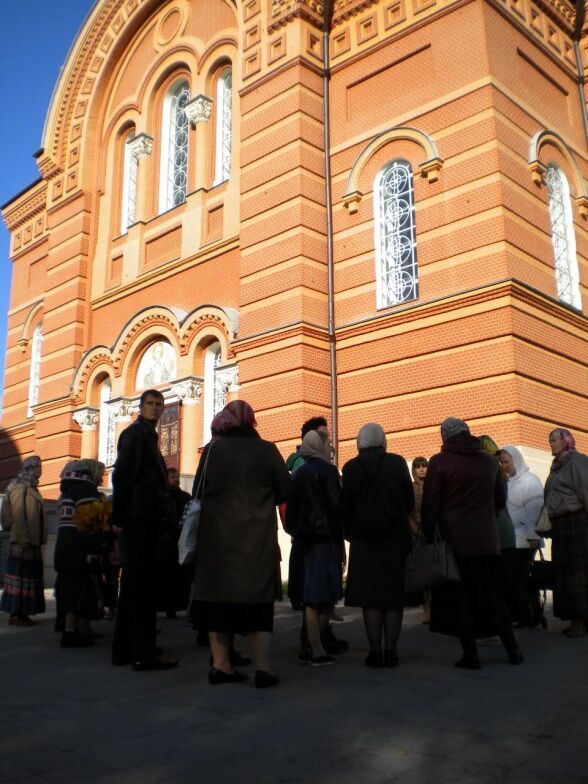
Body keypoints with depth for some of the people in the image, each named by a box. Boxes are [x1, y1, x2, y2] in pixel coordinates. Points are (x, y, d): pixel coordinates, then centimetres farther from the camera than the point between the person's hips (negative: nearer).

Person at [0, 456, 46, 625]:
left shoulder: (31, 488, 18)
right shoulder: (20, 487, -9)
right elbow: (18, 515, -16)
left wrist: (39, 539, 14)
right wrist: (24, 538, -21)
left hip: (32, 541, 9)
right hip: (22, 541, -9)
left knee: (28, 576, 10)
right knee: (20, 577, -6)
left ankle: (22, 613, 14)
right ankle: (15, 615, -2)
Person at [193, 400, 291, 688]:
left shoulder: (215, 448, -6)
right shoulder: (267, 450, -6)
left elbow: (203, 490, -2)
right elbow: (285, 490, -1)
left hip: (218, 534, 1)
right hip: (257, 537, 0)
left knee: (220, 597, 10)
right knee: (257, 602, 6)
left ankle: (221, 665, 14)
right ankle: (264, 668, -1)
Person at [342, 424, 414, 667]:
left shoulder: (351, 467, -4)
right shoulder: (397, 463, -4)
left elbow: (346, 505, -2)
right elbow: (410, 499, 2)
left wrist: (350, 532, 13)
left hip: (363, 540, 0)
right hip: (396, 537, 0)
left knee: (370, 597, 5)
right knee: (393, 596, 8)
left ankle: (375, 652, 6)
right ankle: (390, 651, 9)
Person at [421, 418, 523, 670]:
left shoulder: (440, 462, -8)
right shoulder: (489, 461, 7)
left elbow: (430, 505, -8)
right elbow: (500, 499, 14)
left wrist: (429, 536, 1)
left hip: (455, 540, -4)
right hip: (488, 542, 4)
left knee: (461, 597, 5)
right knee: (492, 595, 15)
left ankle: (470, 655, 6)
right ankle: (513, 649, 17)